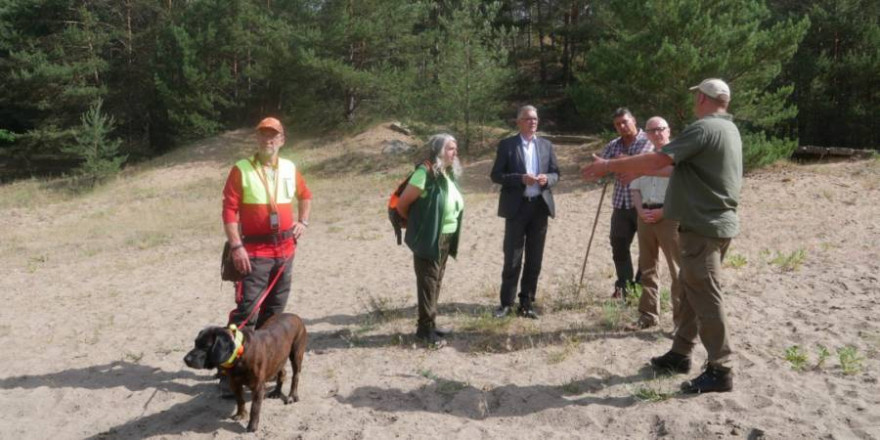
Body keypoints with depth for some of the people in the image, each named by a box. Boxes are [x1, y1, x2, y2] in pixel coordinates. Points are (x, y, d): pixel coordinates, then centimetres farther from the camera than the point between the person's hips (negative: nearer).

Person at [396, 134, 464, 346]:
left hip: (445, 239, 8)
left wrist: (453, 237, 11)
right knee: (428, 282, 0)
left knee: (436, 282, 15)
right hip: (429, 239, -8)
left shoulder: (449, 173, 8)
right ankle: (425, 327, 10)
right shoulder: (425, 173, -17)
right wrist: (416, 225, 2)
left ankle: (429, 323, 27)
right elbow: (402, 204, -14)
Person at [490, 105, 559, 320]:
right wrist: (521, 178, -19)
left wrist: (547, 179, -11)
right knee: (512, 259, -1)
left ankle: (526, 304, 18)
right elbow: (496, 175, -6)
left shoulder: (546, 145, 11)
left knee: (534, 260, 8)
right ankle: (506, 303, 11)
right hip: (517, 207, -4)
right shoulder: (507, 145, -1)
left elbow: (556, 173, 12)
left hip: (540, 206, 4)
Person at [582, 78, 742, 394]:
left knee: (706, 297, -4)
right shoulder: (728, 129, 16)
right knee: (690, 288, 16)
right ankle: (680, 354, 25)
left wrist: (609, 166, -17)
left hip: (704, 226, -10)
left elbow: (657, 160, -24)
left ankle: (720, 371, 5)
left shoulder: (703, 128, -17)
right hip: (715, 222, 10)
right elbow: (679, 164, 20)